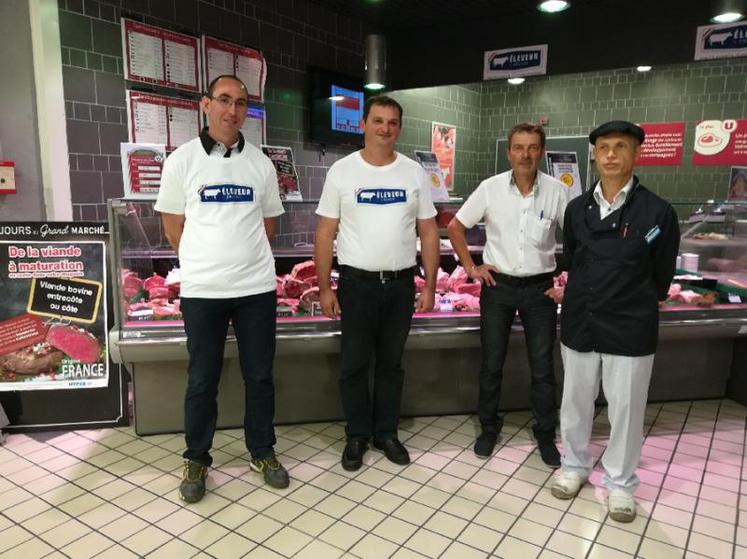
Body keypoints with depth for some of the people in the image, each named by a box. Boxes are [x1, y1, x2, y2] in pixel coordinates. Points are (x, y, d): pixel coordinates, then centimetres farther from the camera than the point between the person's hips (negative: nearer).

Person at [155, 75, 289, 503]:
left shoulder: (261, 163, 5)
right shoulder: (182, 160, -1)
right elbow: (173, 226, 5)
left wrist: (244, 257, 10)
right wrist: (206, 262, 8)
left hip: (257, 288, 2)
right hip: (203, 290, -2)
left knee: (260, 376, 11)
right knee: (202, 381, 9)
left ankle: (263, 452, 28)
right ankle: (197, 460, 27)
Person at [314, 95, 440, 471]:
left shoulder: (414, 173, 3)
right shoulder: (342, 171, -3)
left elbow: (428, 232, 5)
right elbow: (325, 233, -2)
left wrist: (429, 286, 0)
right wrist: (325, 288, -6)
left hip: (401, 284, 2)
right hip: (356, 283, -2)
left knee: (391, 363, 14)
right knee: (355, 364, 8)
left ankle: (386, 432, 30)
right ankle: (357, 435, 26)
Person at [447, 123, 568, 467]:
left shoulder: (557, 191, -6)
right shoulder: (490, 188, -6)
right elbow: (455, 227, 4)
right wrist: (470, 267, -1)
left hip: (540, 287, 0)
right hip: (498, 286, 0)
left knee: (543, 368, 8)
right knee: (491, 364, 10)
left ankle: (545, 435, 27)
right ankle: (489, 427, 30)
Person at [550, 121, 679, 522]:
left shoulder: (658, 212, -8)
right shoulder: (577, 208, 3)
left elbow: (661, 277, 2)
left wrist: (633, 305, 9)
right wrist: (587, 296, 10)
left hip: (630, 329, -3)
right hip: (578, 324, 3)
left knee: (625, 409, 9)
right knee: (575, 402, 15)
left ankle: (620, 482, 29)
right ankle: (575, 466, 36)